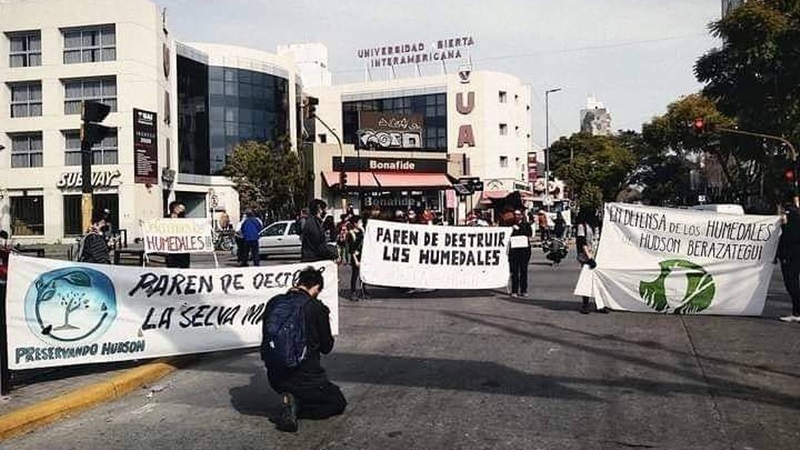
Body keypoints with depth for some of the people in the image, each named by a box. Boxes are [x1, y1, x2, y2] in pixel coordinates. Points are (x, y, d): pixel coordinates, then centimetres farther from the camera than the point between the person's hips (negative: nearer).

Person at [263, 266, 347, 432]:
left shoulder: (273, 303, 0)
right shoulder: (317, 308, -14)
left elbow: (266, 341, 11)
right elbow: (326, 347, -2)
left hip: (275, 378, 5)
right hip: (305, 378, -5)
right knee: (338, 402, 19)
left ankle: (292, 402, 1)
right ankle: (297, 407, -6)